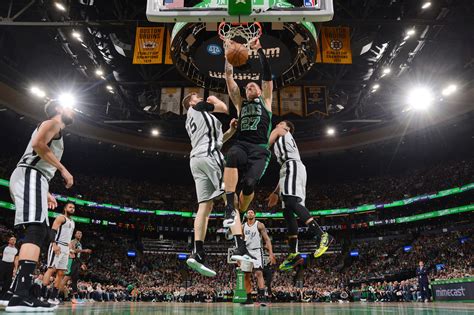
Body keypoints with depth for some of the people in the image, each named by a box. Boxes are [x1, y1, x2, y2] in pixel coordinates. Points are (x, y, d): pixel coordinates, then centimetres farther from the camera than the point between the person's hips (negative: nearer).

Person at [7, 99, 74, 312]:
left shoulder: (54, 129, 32)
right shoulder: (53, 122, 4)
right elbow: (37, 143, -16)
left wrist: (45, 193, 28)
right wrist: (62, 169, -13)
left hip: (29, 178, 10)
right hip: (30, 176, -10)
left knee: (42, 235, 8)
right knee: (36, 231, -22)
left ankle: (16, 290, 7)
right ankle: (21, 296, -32)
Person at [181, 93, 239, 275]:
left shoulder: (190, 122, 35)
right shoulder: (198, 107, 14)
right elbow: (225, 109, 8)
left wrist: (231, 131, 24)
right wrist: (214, 99, 26)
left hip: (195, 159, 8)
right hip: (209, 154, -8)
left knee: (205, 205, -1)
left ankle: (197, 254, -9)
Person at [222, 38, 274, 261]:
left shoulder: (265, 100, 24)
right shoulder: (240, 103, 28)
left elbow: (267, 76, 11)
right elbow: (229, 77, 22)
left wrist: (260, 51, 7)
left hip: (259, 150, -1)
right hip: (241, 146, 1)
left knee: (249, 183, -27)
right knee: (232, 155, -38)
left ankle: (238, 213, 6)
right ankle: (230, 207, -36)